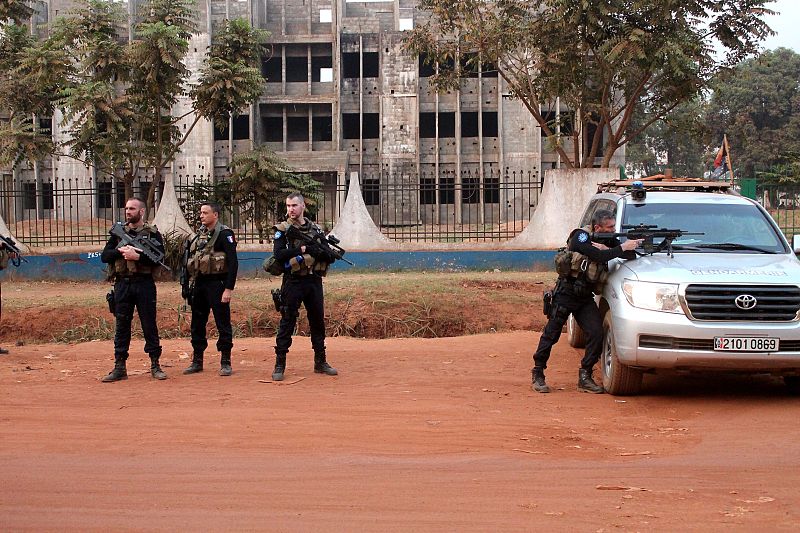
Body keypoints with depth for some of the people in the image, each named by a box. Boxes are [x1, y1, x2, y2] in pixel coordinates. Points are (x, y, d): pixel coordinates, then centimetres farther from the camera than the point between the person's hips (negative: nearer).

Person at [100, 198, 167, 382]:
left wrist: (137, 256, -19)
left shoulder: (153, 234, 1)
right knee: (122, 326, 6)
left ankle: (155, 365, 9)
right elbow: (104, 256, 5)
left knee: (149, 325, 2)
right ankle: (119, 367, 10)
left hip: (144, 284, -3)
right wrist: (121, 251, -12)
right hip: (122, 284, 3)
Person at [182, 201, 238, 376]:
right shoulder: (199, 234, 13)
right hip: (199, 284, 7)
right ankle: (197, 361, 20)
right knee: (197, 324, 11)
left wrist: (229, 288, -20)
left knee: (223, 324, -1)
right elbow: (190, 259, 20)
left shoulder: (224, 234, -9)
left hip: (217, 284, -7)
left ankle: (225, 363, 5)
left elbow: (233, 262, -15)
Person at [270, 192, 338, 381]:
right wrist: (302, 249, -19)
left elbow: (330, 257, 6)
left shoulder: (316, 229, 11)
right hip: (293, 282, -4)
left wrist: (317, 251, -13)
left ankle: (320, 362, 20)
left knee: (318, 322, 10)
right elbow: (279, 254, -15)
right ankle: (280, 365, 2)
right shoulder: (282, 230, 0)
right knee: (287, 323, -2)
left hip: (314, 282, 4)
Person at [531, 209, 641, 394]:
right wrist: (622, 248, -21)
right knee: (551, 335, -1)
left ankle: (585, 377, -3)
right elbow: (599, 257, -27)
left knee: (596, 333, -10)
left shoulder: (609, 241, 5)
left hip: (586, 298, 6)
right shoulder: (580, 237, -14)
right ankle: (537, 374, 12)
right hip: (565, 294, -6)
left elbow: (631, 256, -2)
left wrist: (607, 249, -16)